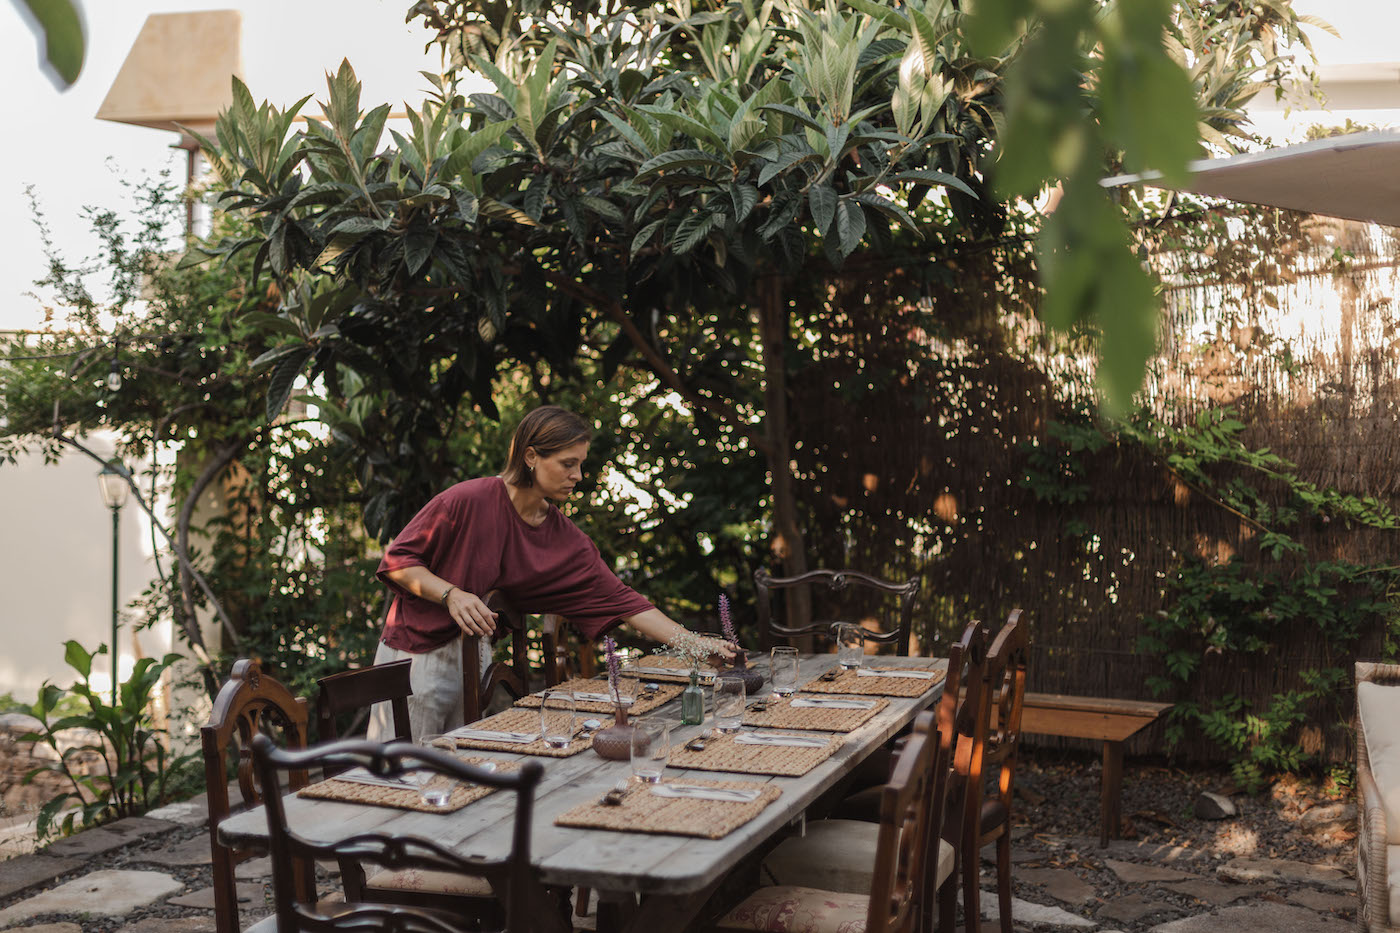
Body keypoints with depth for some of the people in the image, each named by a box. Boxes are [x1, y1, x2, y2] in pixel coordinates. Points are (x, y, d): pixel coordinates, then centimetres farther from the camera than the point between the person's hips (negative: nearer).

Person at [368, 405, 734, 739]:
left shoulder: (566, 540, -2)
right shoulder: (468, 500, -18)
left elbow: (618, 599, -4)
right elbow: (398, 560, -11)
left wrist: (696, 643, -11)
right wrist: (452, 594, -26)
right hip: (417, 652, -5)